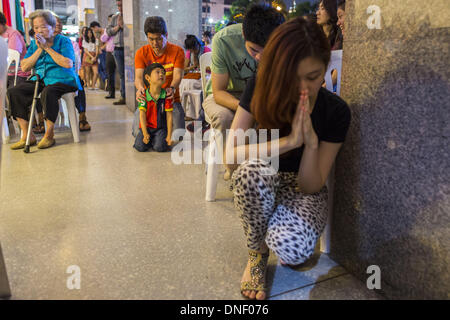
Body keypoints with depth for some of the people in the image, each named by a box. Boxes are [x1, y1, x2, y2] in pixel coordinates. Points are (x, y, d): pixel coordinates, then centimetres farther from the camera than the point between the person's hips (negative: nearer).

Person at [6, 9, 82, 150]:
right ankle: (27, 135, -12)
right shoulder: (34, 44, 16)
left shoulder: (63, 41, 2)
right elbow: (24, 67, 5)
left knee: (48, 92, -38)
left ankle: (49, 134, -21)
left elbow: (68, 64, -16)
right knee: (13, 92, -15)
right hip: (40, 80, 6)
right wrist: (39, 49, -3)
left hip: (62, 81, -6)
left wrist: (47, 47, -11)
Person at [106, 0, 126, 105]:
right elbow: (108, 31, 11)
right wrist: (117, 26, -3)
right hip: (117, 49, 5)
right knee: (122, 74, 8)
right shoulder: (114, 17, 16)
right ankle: (124, 97, 12)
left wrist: (122, 25, -10)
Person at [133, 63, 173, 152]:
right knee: (140, 147, -17)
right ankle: (148, 139, 16)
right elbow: (142, 115, -9)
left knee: (160, 147, -23)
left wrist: (169, 136, -9)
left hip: (161, 128, -1)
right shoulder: (144, 95, -9)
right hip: (146, 127, 1)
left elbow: (169, 116, -7)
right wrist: (145, 134, -16)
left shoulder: (166, 95, -9)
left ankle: (155, 140, 12)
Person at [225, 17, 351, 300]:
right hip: (258, 188, 1)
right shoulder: (260, 94, -14)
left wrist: (311, 141, -31)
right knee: (255, 168, -38)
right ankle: (257, 253, -11)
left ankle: (278, 237, 6)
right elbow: (231, 154, -24)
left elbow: (311, 186, -14)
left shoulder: (336, 111, -15)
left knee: (292, 249, -34)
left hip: (303, 191, -1)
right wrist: (288, 141, -34)